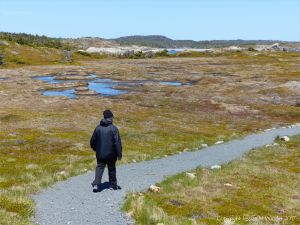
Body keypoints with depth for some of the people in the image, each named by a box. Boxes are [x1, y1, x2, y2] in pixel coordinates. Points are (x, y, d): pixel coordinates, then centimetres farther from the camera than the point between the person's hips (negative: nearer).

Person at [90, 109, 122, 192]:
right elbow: (117, 142, -14)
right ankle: (112, 185, 22)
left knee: (99, 168, 6)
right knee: (111, 169, 13)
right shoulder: (113, 128, -11)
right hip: (111, 154, -2)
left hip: (100, 154, 2)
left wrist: (95, 149, 26)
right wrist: (119, 154, -9)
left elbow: (93, 140, 9)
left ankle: (96, 184, -9)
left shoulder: (98, 127, 1)